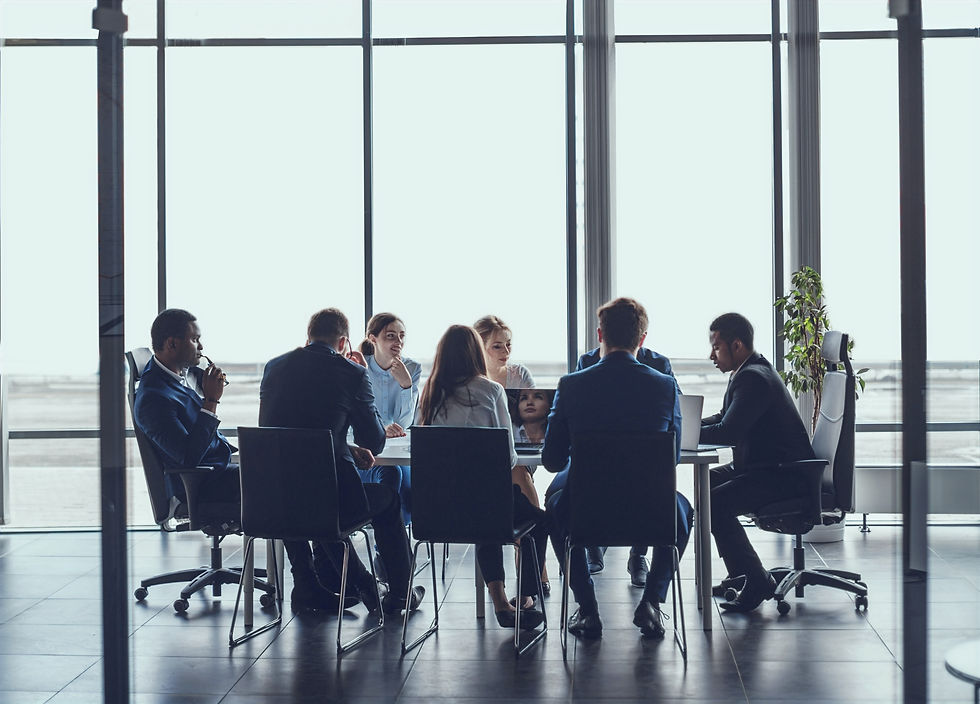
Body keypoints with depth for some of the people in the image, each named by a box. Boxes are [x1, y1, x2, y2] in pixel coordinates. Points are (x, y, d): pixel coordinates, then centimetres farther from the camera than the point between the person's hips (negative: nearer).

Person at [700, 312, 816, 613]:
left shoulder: (754, 378, -21)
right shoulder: (747, 372, 12)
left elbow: (728, 433, -28)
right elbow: (724, 418, 21)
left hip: (782, 474, -11)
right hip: (762, 466, 11)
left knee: (716, 504, -24)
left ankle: (757, 583, -11)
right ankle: (740, 574, 17)